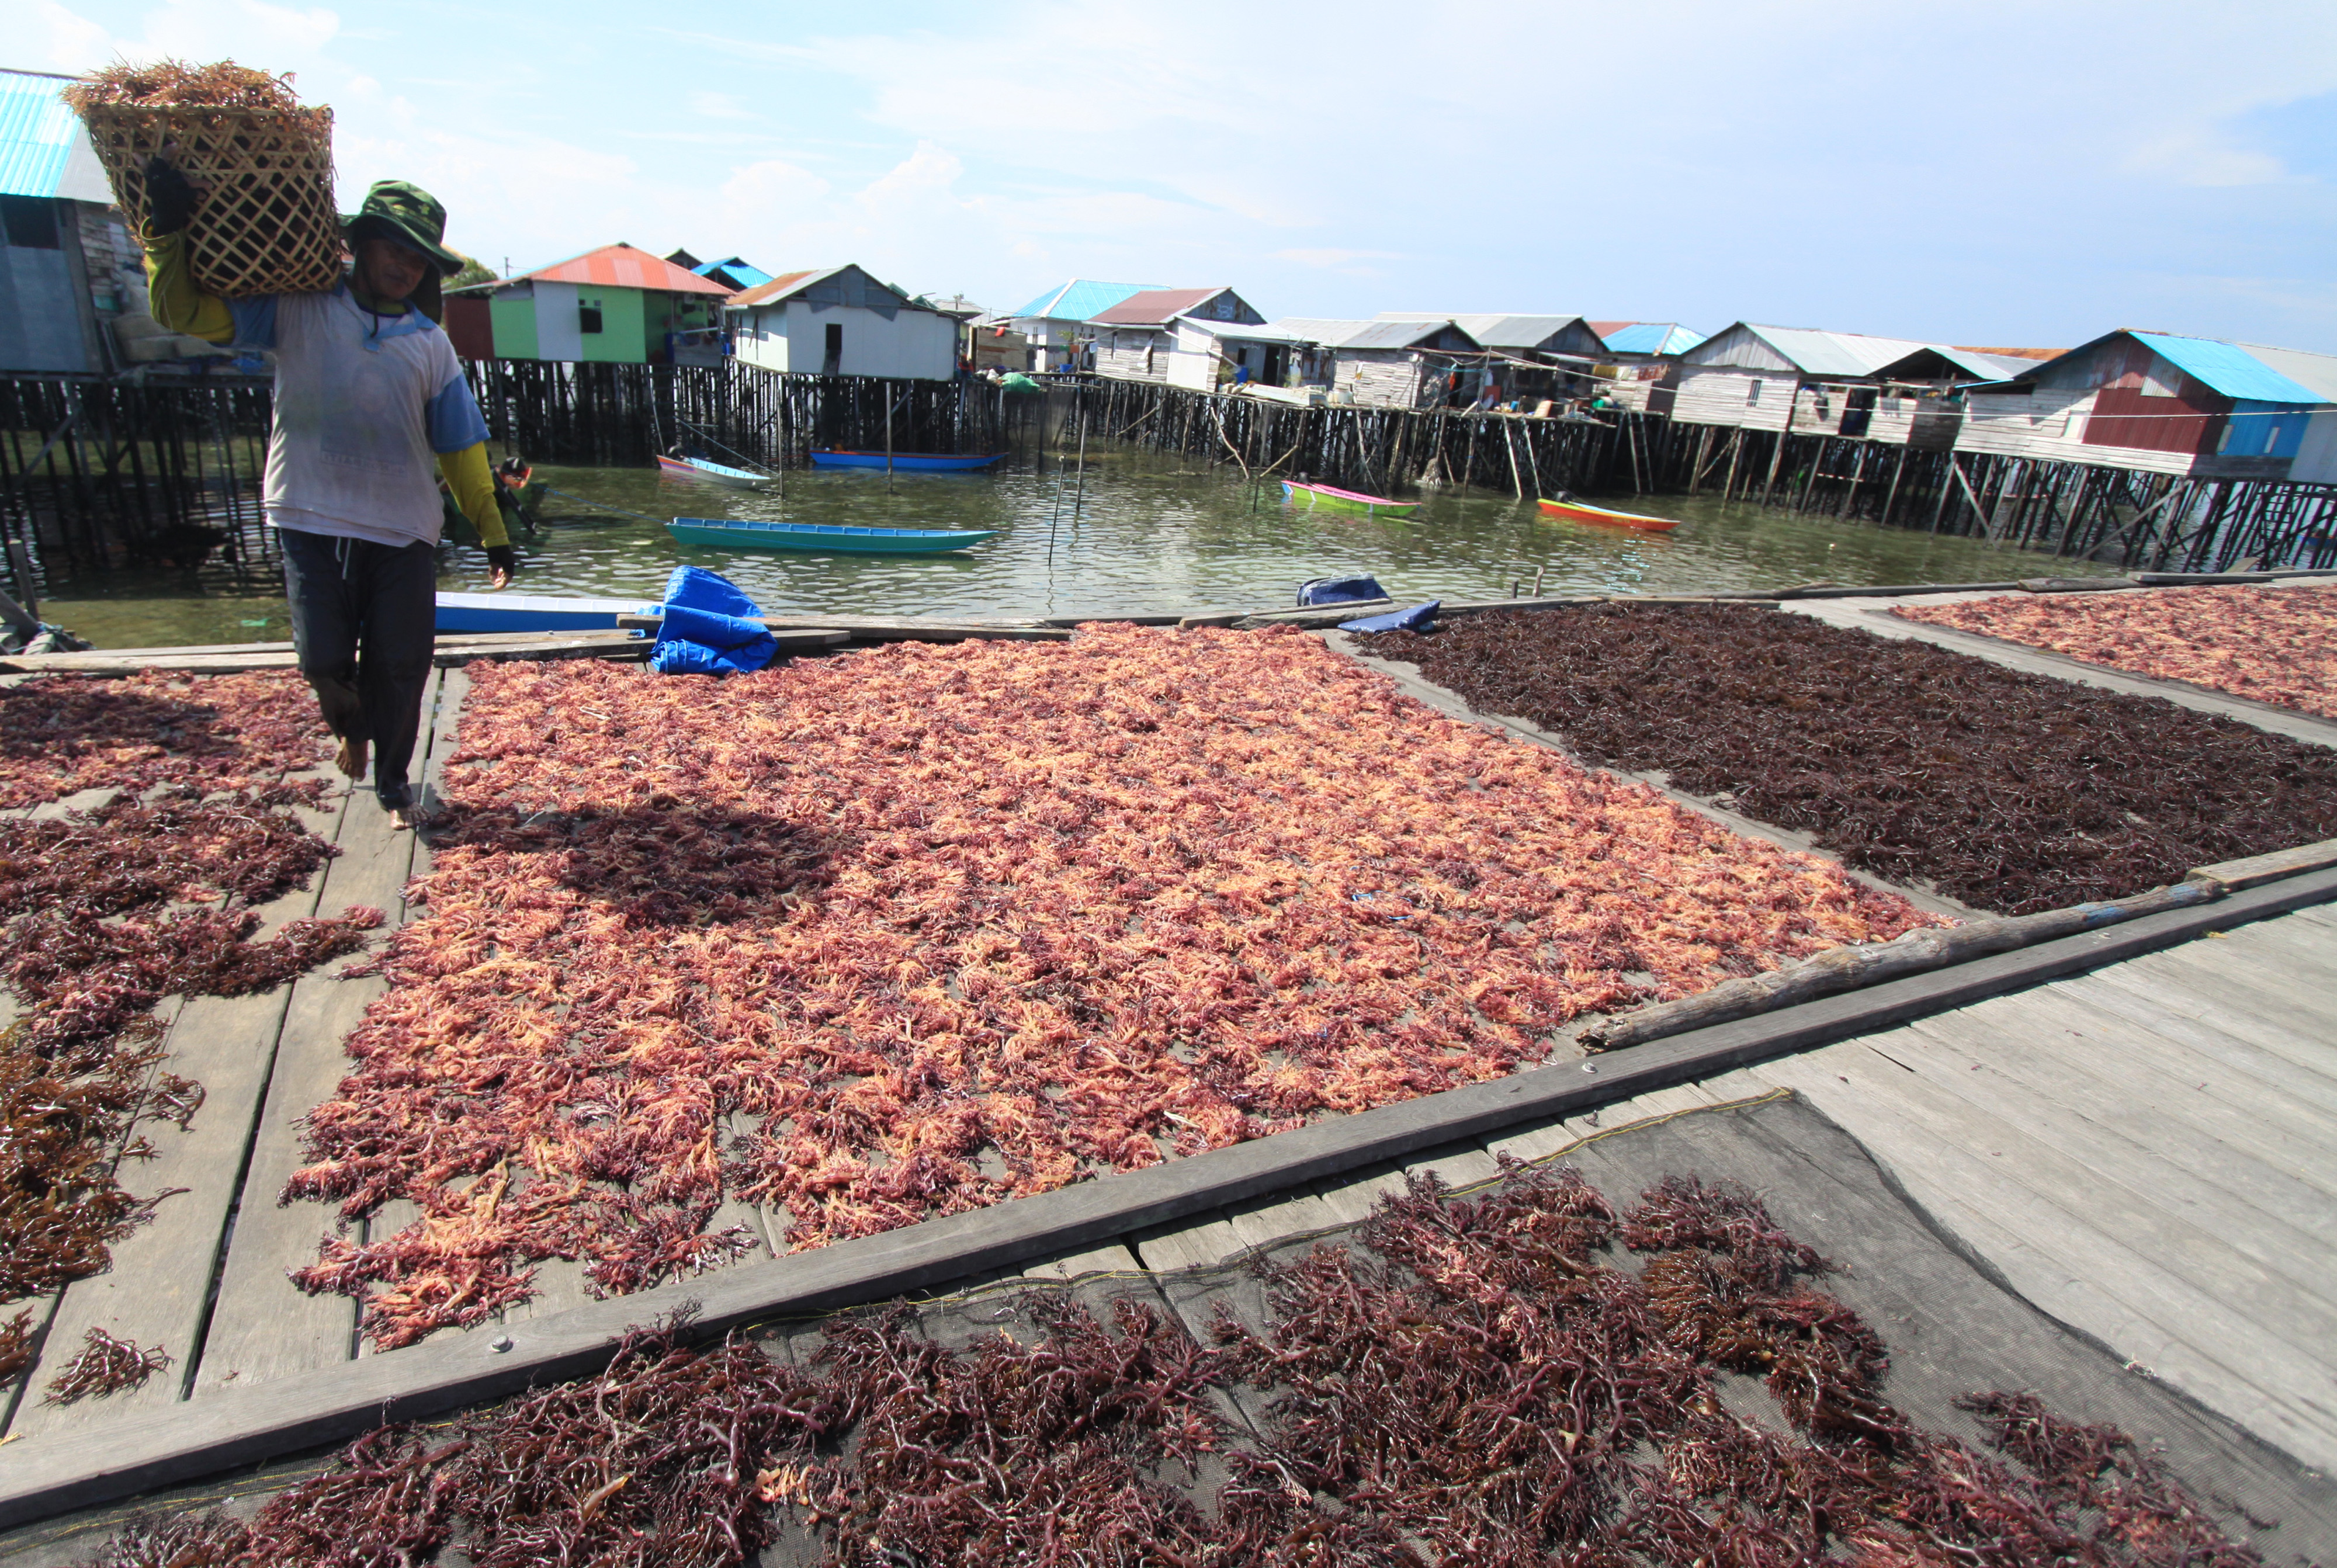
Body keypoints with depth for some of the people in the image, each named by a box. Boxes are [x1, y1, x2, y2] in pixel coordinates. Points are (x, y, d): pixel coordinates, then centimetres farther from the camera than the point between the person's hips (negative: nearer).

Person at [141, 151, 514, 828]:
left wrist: (493, 532, 6)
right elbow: (185, 311, -1)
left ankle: (392, 783, 23)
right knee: (325, 661, -2)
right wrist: (168, 230, -17)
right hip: (312, 523, -1)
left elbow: (460, 445, 9)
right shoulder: (297, 310, 4)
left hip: (404, 531, 1)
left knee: (401, 668, 3)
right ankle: (351, 727, 34)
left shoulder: (430, 344, 9)